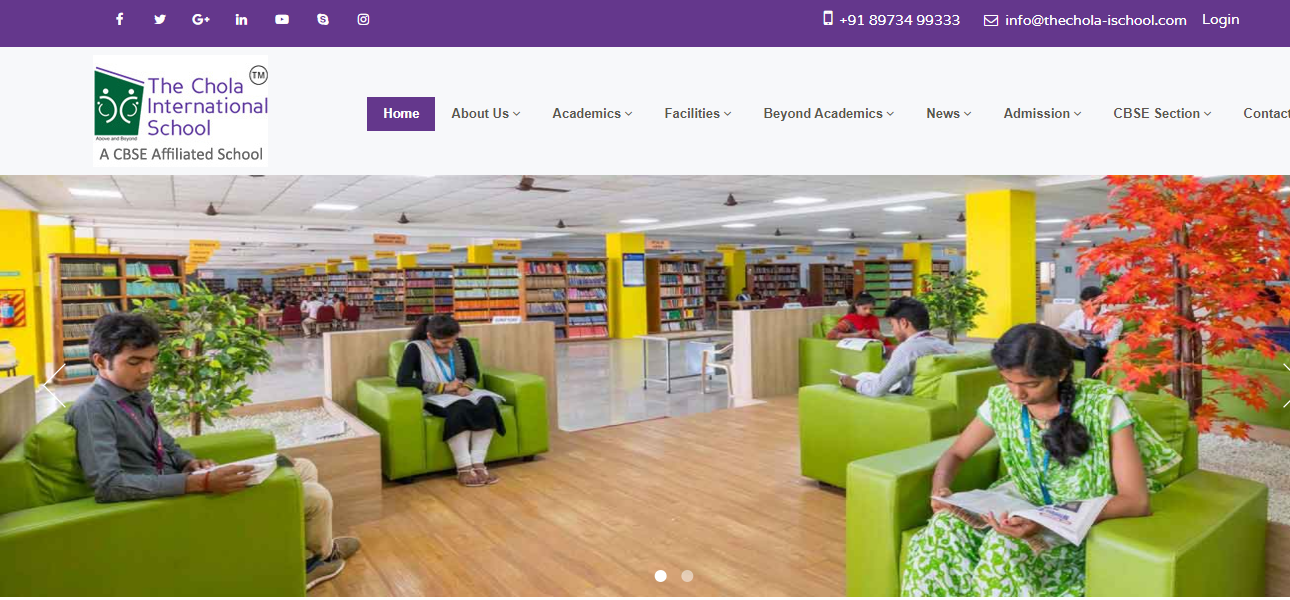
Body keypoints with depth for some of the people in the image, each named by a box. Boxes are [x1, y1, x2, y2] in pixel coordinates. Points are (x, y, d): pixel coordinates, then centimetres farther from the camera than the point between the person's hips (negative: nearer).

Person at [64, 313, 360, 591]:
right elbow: (108, 484, -32)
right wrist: (199, 482, -37)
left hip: (179, 484, 9)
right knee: (317, 496, -8)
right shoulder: (93, 409, -21)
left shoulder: (136, 394, 6)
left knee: (303, 469, 8)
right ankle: (323, 553, 25)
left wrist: (190, 463, -6)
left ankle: (301, 559, 16)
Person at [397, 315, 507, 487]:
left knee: (487, 403, -30)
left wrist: (467, 386, -12)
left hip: (462, 394, 4)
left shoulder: (463, 344, 4)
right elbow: (402, 380, -21)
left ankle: (478, 464, -33)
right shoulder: (416, 348, -9)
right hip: (435, 399, -4)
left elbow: (474, 374, 13)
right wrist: (443, 387, -20)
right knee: (459, 407, -38)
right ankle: (463, 469, -35)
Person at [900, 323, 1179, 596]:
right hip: (1027, 514, 4)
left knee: (1004, 545, -35)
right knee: (945, 528, -26)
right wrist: (940, 490, -18)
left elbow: (1137, 501, -20)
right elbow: (955, 454, 6)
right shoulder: (1001, 401, -6)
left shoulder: (1104, 406, -18)